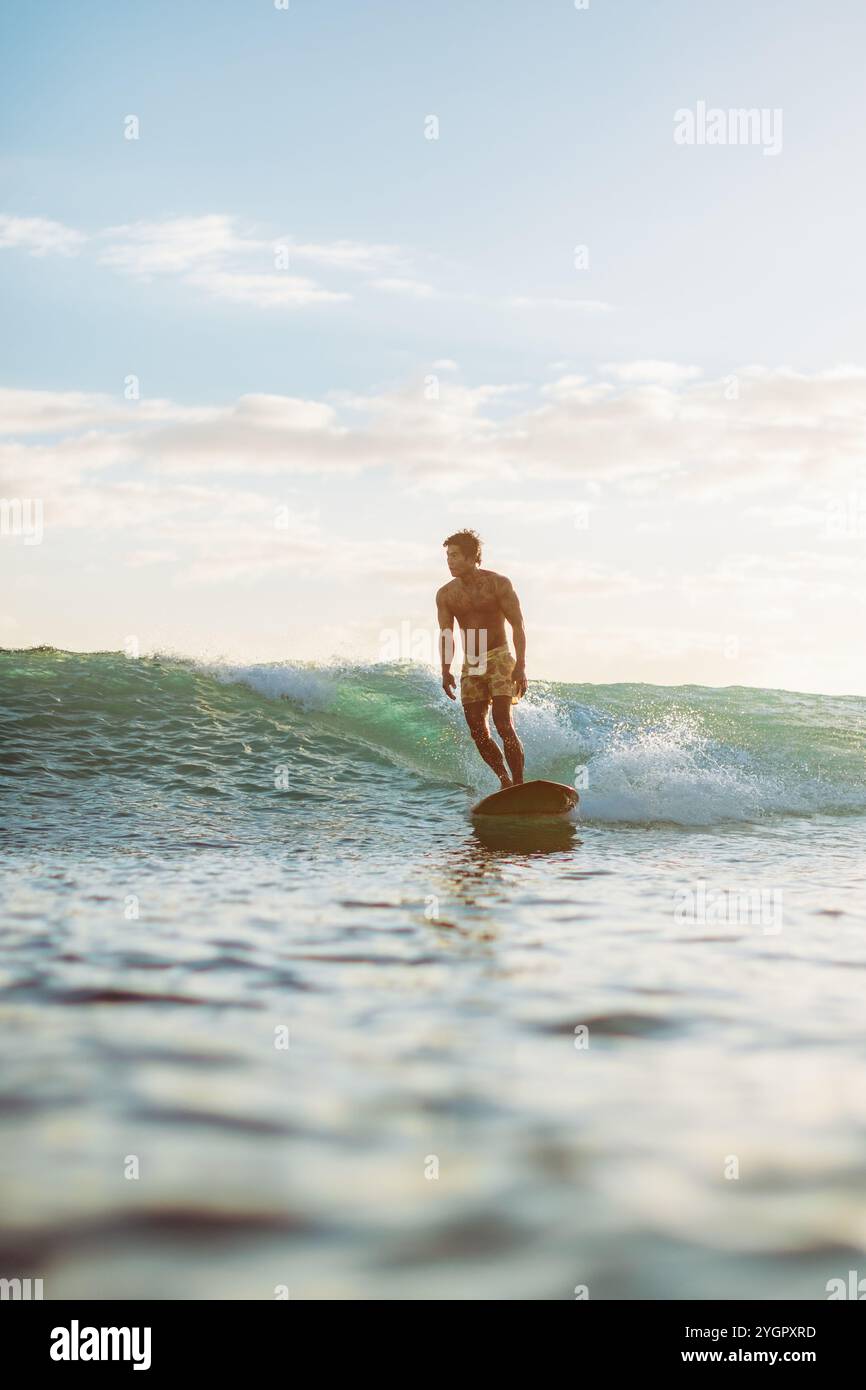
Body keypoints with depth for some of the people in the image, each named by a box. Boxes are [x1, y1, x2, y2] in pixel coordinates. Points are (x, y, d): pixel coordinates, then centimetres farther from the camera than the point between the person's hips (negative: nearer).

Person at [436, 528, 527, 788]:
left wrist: (520, 666, -16)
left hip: (499, 658, -4)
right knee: (477, 731, -1)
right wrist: (446, 670, -5)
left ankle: (519, 785, -14)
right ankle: (505, 781, 16)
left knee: (503, 722, -18)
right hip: (471, 665, 5)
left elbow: (517, 625, -7)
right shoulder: (445, 594, 4)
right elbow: (446, 635, 7)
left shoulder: (498, 584, -6)